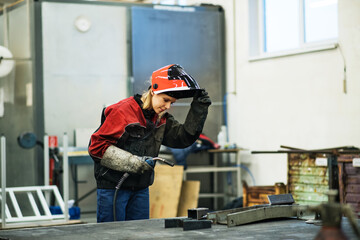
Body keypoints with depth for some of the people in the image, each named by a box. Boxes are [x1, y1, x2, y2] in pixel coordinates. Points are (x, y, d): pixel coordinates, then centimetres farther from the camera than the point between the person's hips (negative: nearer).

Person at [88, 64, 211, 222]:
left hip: (141, 188, 7)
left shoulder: (161, 118, 9)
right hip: (112, 187, -7)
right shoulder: (123, 111, -14)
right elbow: (96, 146, -15)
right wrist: (131, 162, -22)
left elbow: (184, 138, 2)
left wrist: (199, 107, -5)